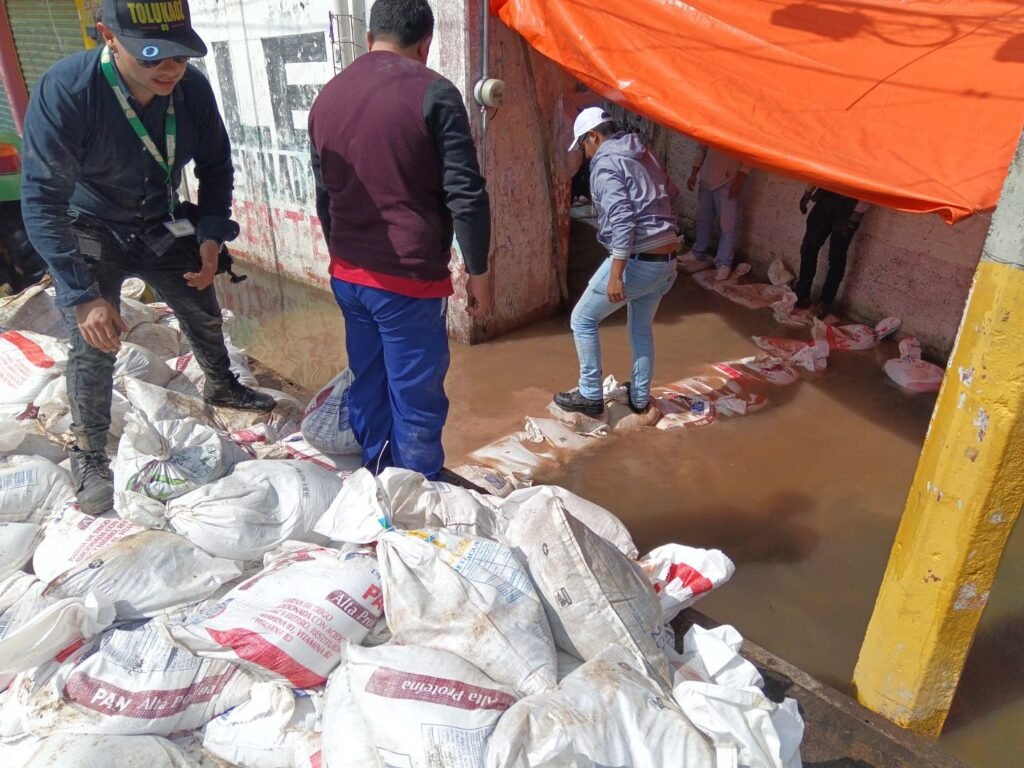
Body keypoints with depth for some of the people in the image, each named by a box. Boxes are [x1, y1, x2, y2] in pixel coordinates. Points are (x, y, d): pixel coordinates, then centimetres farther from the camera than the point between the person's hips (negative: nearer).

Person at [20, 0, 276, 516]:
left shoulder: (192, 87, -20)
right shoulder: (65, 91, -31)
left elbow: (215, 167, -3)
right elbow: (42, 203, -30)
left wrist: (211, 236, -16)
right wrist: (83, 295, -36)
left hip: (164, 228, 4)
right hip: (90, 236, -4)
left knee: (205, 316, 17)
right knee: (93, 346, -8)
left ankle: (221, 386, 47)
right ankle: (88, 457, 14)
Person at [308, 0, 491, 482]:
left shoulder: (327, 97, 10)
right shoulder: (432, 92, -9)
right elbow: (465, 193, -13)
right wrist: (477, 272, -3)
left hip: (347, 275, 7)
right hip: (408, 278, -7)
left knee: (367, 385, 17)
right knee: (416, 398, 4)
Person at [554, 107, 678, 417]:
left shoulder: (605, 162, -9)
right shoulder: (644, 156, 16)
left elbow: (622, 220, -21)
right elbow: (667, 194, 21)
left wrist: (615, 275, -24)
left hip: (636, 261, -8)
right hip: (666, 260, 8)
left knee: (583, 320, 7)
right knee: (642, 329, 23)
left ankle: (590, 396, 12)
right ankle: (640, 397, 32)